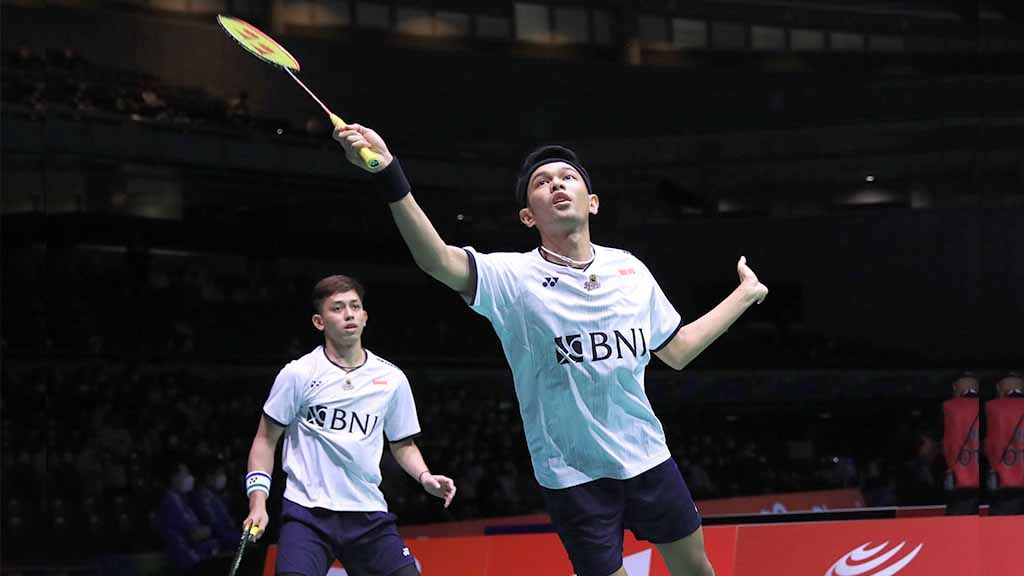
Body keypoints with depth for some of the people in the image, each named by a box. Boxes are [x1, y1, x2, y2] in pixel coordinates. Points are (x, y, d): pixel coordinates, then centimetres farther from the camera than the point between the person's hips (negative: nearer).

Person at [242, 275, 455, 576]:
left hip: (369, 514, 3)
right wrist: (258, 503, -5)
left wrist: (425, 477, 0)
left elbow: (403, 445, 20)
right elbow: (266, 440, 5)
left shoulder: (392, 379, 8)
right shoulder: (297, 374, -1)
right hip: (307, 514, -3)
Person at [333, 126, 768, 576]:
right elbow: (439, 260, -31)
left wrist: (746, 295, 20)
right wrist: (388, 174, -46)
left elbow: (677, 351, 17)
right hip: (572, 473, -4)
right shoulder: (514, 278, -12)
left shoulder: (630, 270, 3)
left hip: (646, 456, 4)